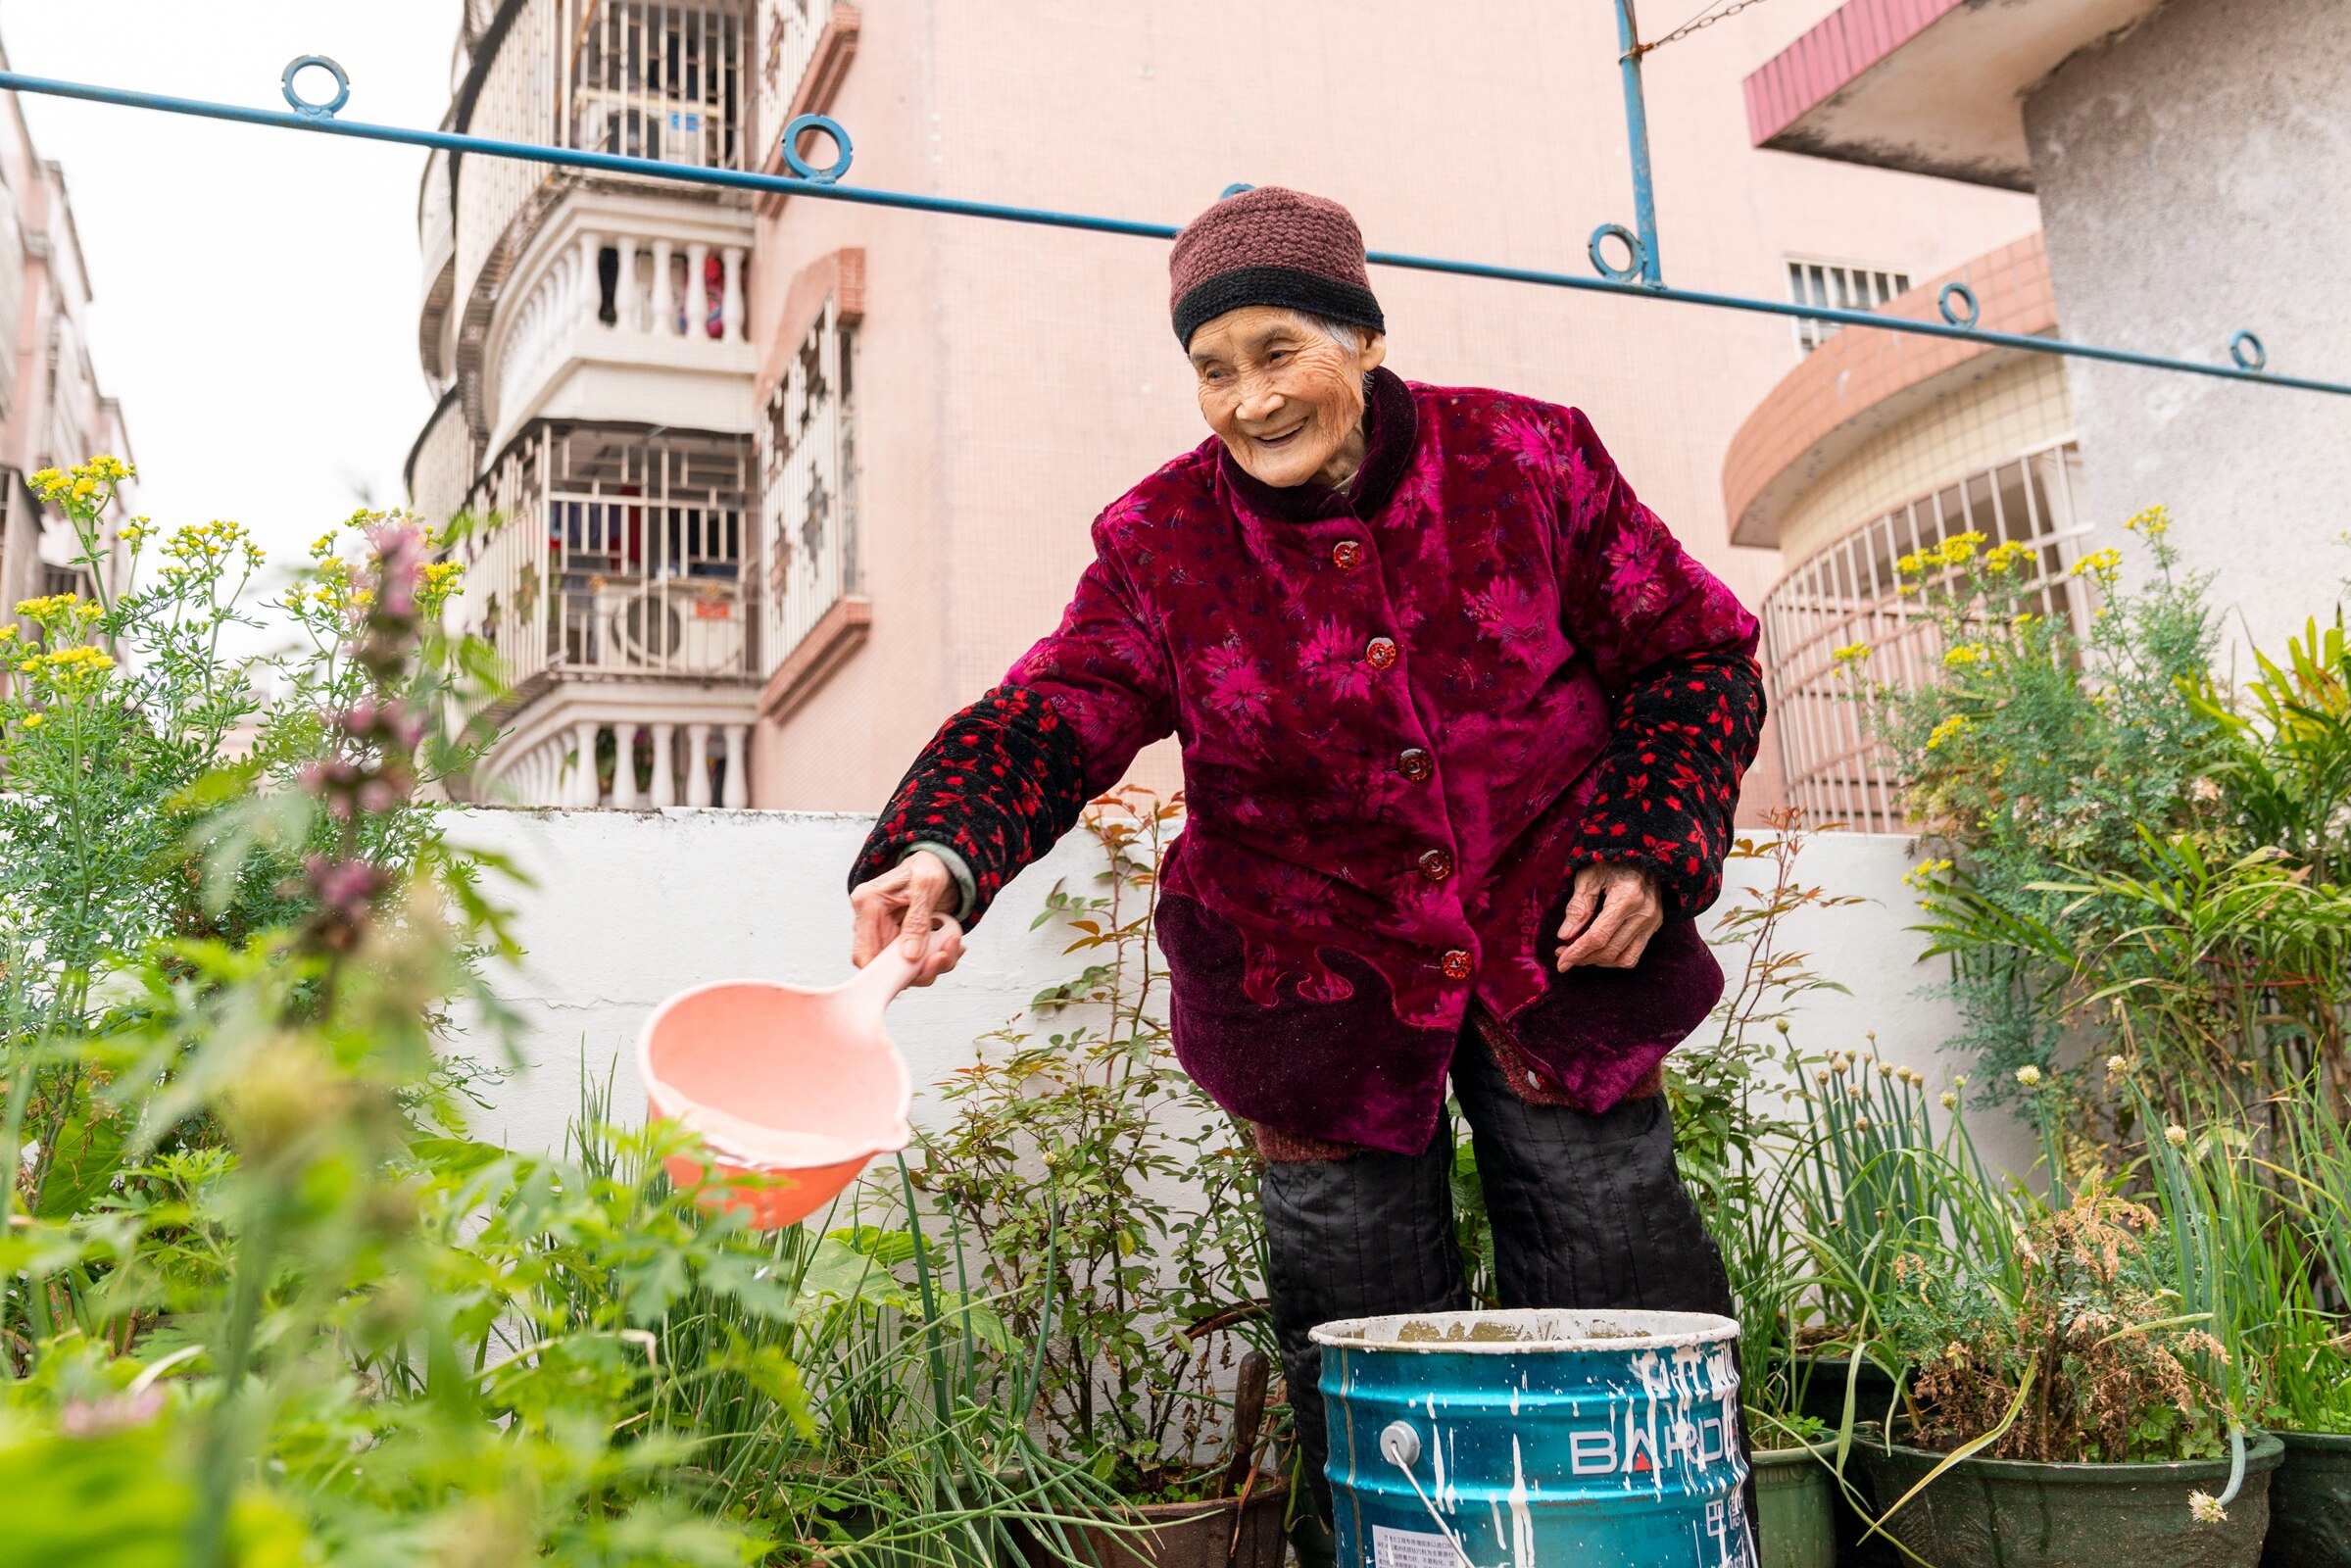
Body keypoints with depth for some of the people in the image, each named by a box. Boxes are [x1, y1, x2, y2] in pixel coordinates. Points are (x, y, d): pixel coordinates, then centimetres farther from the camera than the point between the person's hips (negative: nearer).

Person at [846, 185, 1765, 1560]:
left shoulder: (1531, 462, -8)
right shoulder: (1160, 543, -7)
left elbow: (1696, 657, 0)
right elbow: (1046, 721, -16)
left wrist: (1649, 850, -11)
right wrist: (941, 853, -36)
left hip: (1559, 948, 0)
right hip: (1319, 980, 1)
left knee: (1624, 1314, 9)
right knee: (1363, 1339, 11)